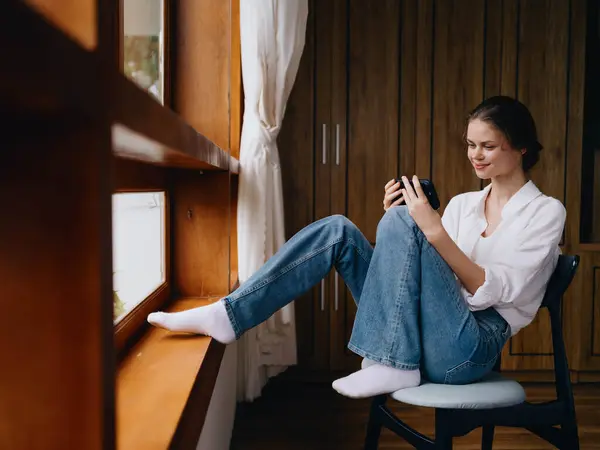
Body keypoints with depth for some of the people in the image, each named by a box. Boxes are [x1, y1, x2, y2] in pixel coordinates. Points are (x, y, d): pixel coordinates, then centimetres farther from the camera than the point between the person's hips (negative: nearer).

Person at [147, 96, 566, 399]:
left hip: (470, 348, -5)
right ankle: (228, 314, -15)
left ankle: (391, 365, -19)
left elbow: (495, 292, -10)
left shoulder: (546, 211, 2)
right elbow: (425, 273, 12)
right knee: (339, 230, -11)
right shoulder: (463, 203, 19)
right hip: (421, 334, 6)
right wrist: (403, 218, -3)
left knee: (400, 222, -24)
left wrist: (434, 231, -20)